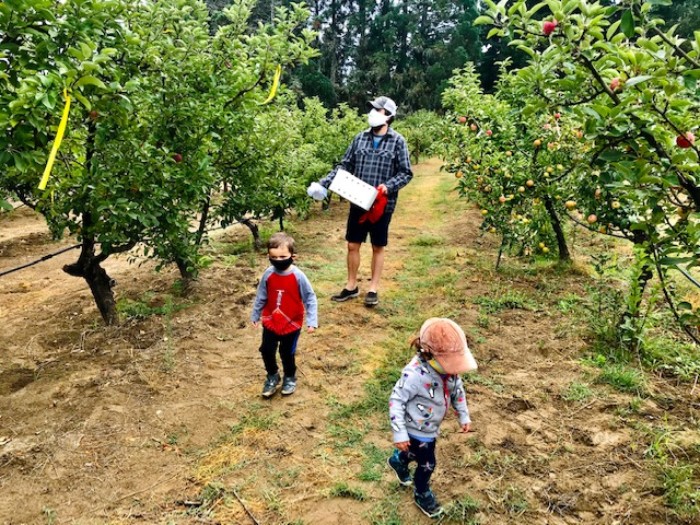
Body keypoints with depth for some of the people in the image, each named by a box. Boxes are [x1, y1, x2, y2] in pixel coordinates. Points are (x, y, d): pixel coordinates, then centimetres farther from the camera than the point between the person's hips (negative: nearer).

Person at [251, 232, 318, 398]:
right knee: (266, 350, 6)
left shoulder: (298, 276, -20)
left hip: (292, 324, -2)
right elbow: (261, 297, 3)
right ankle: (272, 376, 34)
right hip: (270, 322, 3)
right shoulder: (268, 274, -12)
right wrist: (255, 316, 11)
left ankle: (290, 377, 39)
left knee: (287, 353, 12)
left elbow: (310, 299, -13)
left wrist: (312, 321, -15)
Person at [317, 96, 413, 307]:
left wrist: (388, 186, -22)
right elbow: (345, 165, 7)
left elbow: (406, 173, -5)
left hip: (382, 204, -3)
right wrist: (325, 182, -4)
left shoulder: (397, 141, -5)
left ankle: (373, 289, 22)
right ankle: (351, 286, 25)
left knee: (378, 247, 9)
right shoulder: (361, 137, 5)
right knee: (353, 245, 9)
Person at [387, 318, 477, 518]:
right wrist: (399, 434, -25)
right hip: (417, 429, -7)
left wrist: (464, 416, 11)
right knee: (427, 464, 11)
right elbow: (396, 401, -28)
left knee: (418, 453, 29)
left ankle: (398, 460, 61)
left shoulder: (448, 368, -15)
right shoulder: (415, 374, -37)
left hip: (431, 427, 7)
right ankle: (422, 494, 41)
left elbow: (457, 391, 5)